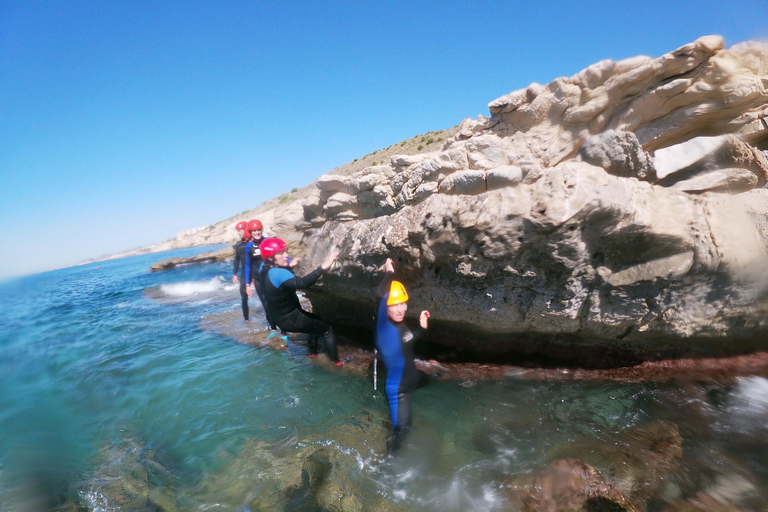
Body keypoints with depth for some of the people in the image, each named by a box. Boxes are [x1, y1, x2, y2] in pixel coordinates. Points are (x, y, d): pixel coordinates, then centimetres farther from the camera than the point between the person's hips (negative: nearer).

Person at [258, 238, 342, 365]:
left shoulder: (264, 268, -4)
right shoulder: (278, 273, -32)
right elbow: (301, 283, -51)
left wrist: (288, 266, 12)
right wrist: (323, 267, -58)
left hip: (281, 316, 9)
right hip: (290, 319, -9)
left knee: (317, 322, 29)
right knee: (326, 330, 4)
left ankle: (313, 352, 42)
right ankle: (336, 361, 17)